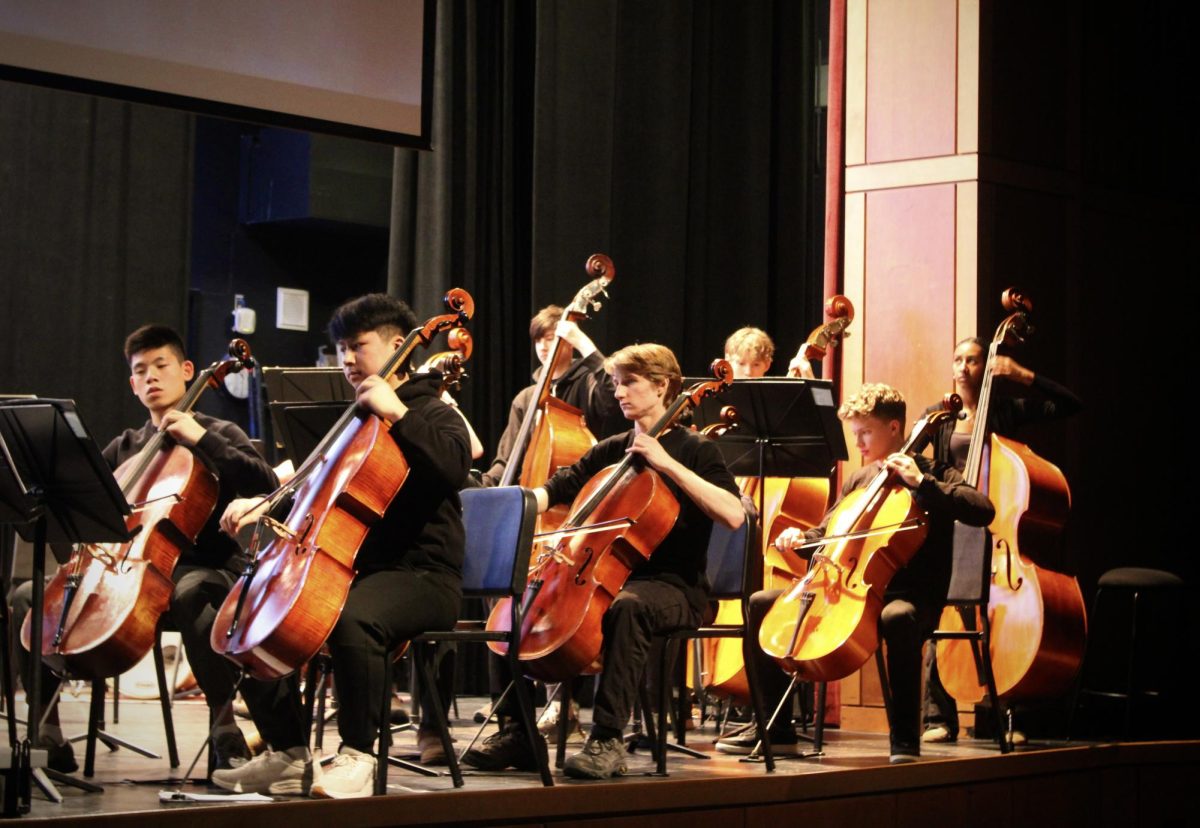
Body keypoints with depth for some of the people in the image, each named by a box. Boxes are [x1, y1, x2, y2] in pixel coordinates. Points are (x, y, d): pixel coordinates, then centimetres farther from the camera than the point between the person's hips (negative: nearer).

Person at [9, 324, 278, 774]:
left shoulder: (216, 434, 7)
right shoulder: (125, 447, 20)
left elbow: (264, 483, -11)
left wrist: (201, 438, -16)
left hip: (205, 566, -5)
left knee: (186, 592, -42)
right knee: (27, 597, -10)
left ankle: (226, 731, -35)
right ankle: (48, 736, -6)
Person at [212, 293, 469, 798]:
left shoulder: (431, 413, 0)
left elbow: (453, 467, -22)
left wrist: (397, 413, -22)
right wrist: (266, 504, 8)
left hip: (422, 576, -8)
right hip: (350, 568, 8)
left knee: (352, 619, -39)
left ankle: (357, 756, -28)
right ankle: (288, 755, 0)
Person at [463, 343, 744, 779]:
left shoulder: (694, 450, -2)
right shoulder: (610, 451, 15)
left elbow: (734, 514, -18)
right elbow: (554, 491, 10)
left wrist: (668, 464, -20)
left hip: (675, 587, -6)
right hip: (609, 576, 6)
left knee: (627, 606, -40)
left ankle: (607, 740, -36)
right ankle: (519, 731, -7)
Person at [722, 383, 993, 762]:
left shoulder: (932, 474, -1)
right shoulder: (858, 481, 17)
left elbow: (983, 511, -19)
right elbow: (829, 536, 23)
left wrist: (921, 482, -22)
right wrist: (800, 538, 1)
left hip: (911, 595, -7)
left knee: (897, 617, -43)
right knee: (762, 603, -3)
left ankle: (905, 738, -31)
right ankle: (776, 730, -2)